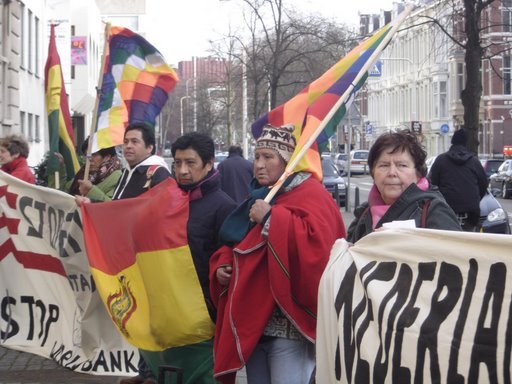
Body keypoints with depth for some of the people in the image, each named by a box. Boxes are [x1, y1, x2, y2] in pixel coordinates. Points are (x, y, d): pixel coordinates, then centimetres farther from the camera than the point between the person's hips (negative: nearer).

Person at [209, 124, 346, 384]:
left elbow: (316, 246, -27)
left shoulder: (311, 197, -9)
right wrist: (222, 266, 5)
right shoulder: (258, 198, 18)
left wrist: (271, 218, -22)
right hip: (254, 324, 9)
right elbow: (236, 247, 27)